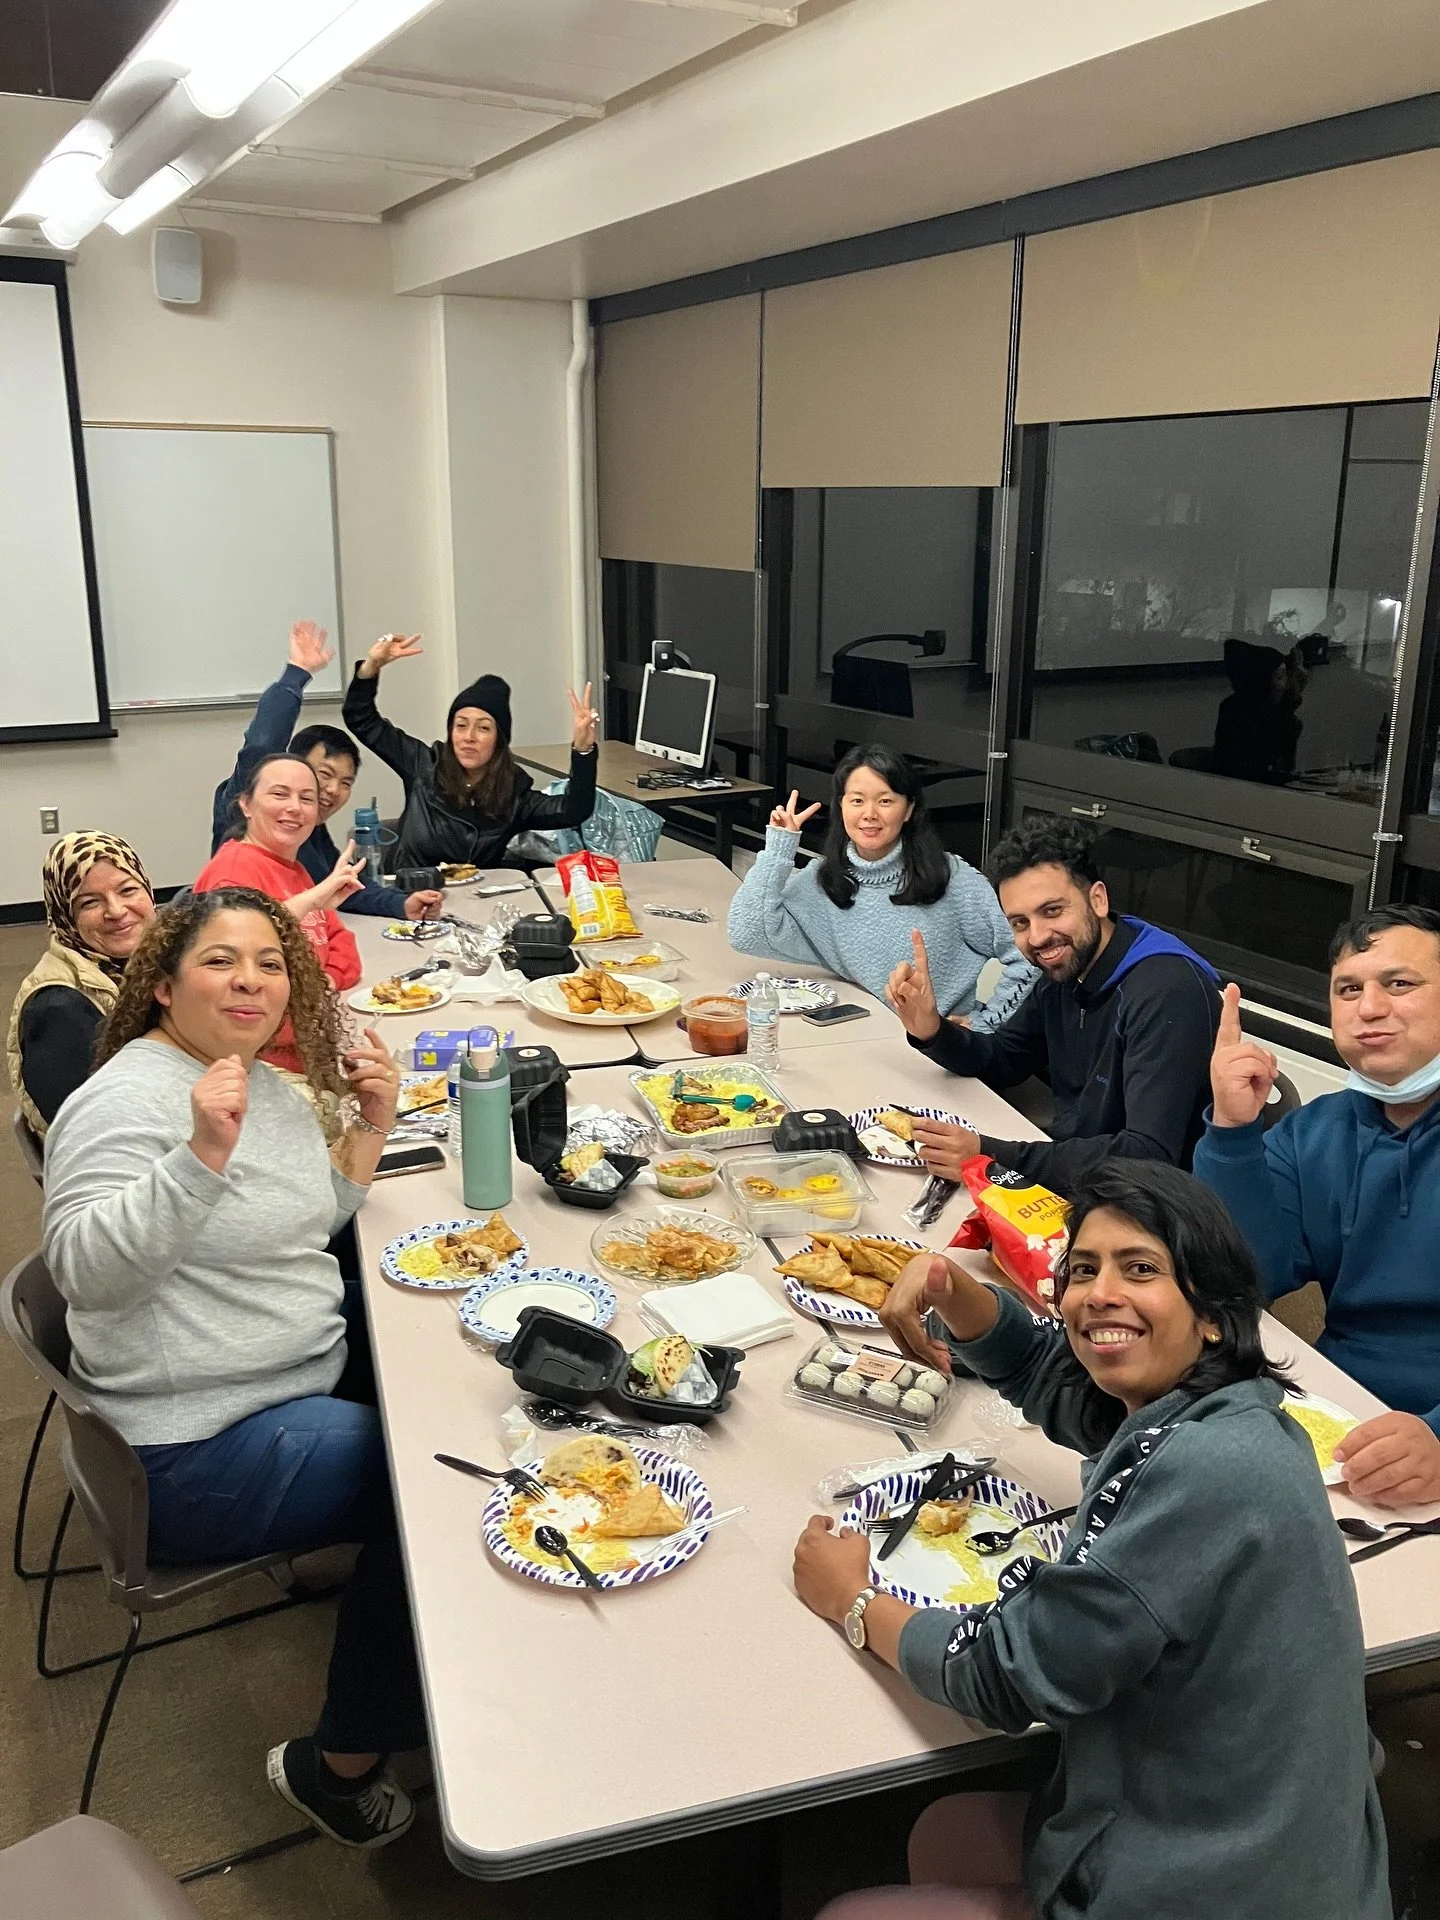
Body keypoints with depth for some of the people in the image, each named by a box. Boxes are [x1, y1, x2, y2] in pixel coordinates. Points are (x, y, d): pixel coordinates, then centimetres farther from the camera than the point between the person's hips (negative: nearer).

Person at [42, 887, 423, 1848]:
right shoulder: (129, 1099, -19)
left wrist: (367, 1133, 3)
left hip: (303, 1382, 9)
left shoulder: (269, 1084, 8)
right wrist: (203, 1153, -43)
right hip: (199, 1446, -9)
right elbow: (86, 1269, -32)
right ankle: (342, 1762, 10)